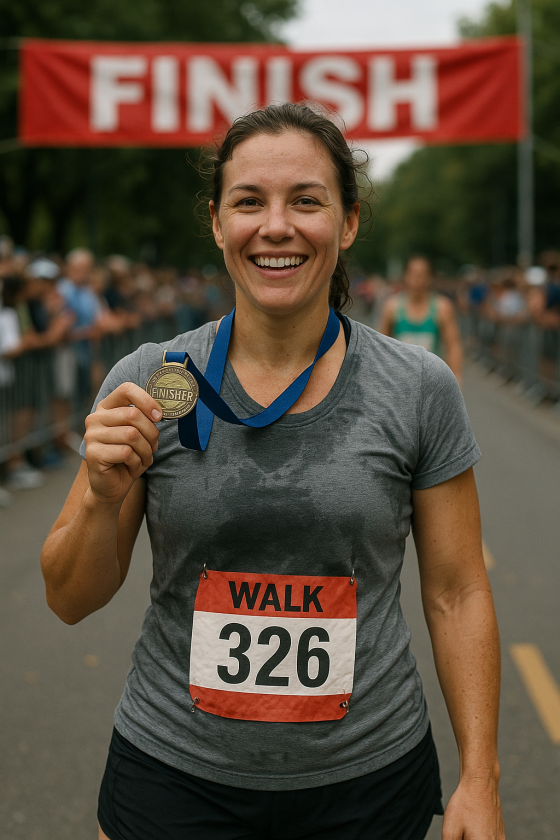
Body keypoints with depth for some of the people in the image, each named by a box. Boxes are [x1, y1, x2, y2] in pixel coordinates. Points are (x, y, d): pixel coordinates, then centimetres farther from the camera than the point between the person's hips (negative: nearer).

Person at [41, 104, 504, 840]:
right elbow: (71, 600, -1)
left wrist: (480, 780, -5)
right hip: (174, 777, 1)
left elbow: (456, 594, -1)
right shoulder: (147, 384, -6)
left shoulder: (419, 391, -7)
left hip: (368, 779, 0)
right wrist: (104, 496, -20)